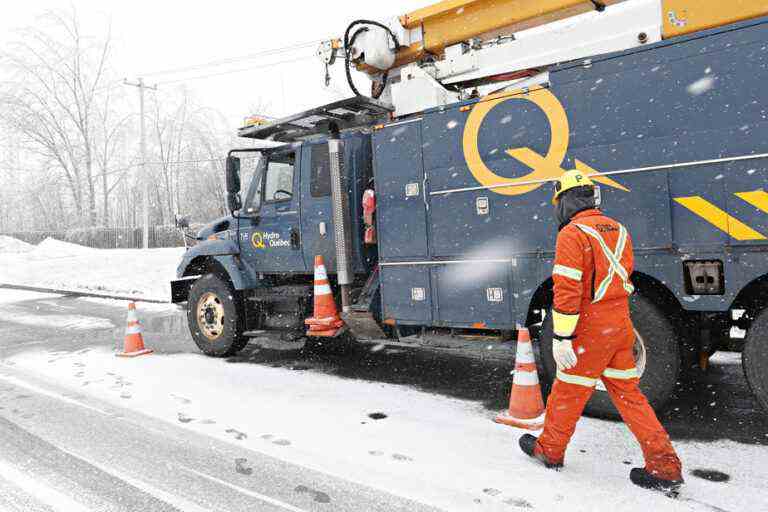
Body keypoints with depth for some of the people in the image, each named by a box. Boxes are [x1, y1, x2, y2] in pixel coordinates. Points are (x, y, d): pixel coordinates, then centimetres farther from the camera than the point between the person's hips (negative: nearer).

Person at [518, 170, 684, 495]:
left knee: (568, 392, 9)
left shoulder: (572, 234, -15)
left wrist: (561, 337, -20)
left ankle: (549, 450, 28)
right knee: (628, 393, 15)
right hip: (620, 323, 8)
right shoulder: (618, 229, 11)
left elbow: (567, 289, -22)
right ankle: (665, 468, 16)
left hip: (590, 328, -8)